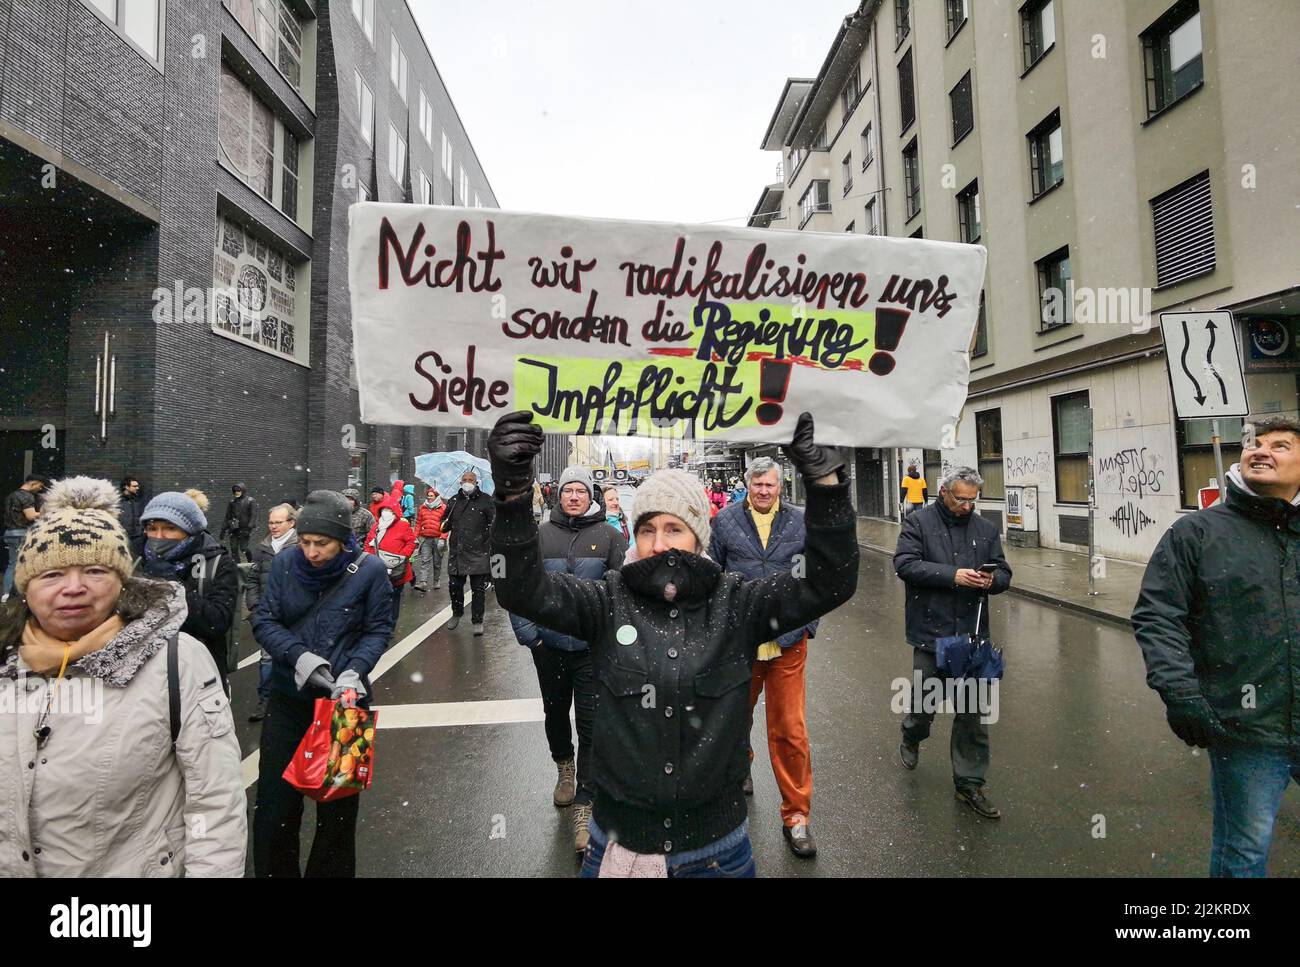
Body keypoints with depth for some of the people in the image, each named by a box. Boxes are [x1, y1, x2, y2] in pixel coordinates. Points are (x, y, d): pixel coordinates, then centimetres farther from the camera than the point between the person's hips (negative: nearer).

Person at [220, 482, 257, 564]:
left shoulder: (250, 501, -1)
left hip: (244, 529, -5)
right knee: (233, 548, 1)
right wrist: (223, 529, 13)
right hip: (234, 530, 5)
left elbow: (253, 515, -8)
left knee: (243, 548, -8)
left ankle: (251, 562, 14)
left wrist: (249, 527, -18)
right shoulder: (232, 502, 13)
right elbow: (227, 517, 18)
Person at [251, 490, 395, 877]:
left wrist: (353, 671, -21)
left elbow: (379, 630, -6)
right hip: (288, 698, 2)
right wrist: (299, 655, -20)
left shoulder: (369, 569, -12)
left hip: (345, 699, -1)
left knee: (338, 804, 15)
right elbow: (263, 620, -4)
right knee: (274, 803, 10)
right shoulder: (285, 563, -7)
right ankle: (273, 871, 34)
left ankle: (330, 870, 37)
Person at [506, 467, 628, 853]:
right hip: (549, 645, 2)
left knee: (591, 724, 1)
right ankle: (564, 767, 49)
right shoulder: (540, 534, -1)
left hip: (593, 647, -2)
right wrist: (528, 633, -4)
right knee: (555, 711, 21)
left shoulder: (609, 536, -4)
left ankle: (584, 805, 14)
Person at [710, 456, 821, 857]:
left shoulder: (799, 522, 2)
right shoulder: (725, 520, -1)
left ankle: (796, 816, 18)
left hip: (788, 642, 0)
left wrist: (808, 624, 4)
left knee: (790, 731, 2)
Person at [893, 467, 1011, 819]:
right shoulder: (918, 522, -3)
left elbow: (1003, 572, 13)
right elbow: (904, 563, -14)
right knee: (926, 701, 11)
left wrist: (991, 580, -11)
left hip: (973, 634, 3)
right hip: (931, 632, -3)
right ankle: (911, 737, 45)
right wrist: (952, 575, -21)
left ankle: (970, 784, 23)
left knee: (974, 712, 8)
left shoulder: (986, 529, 10)